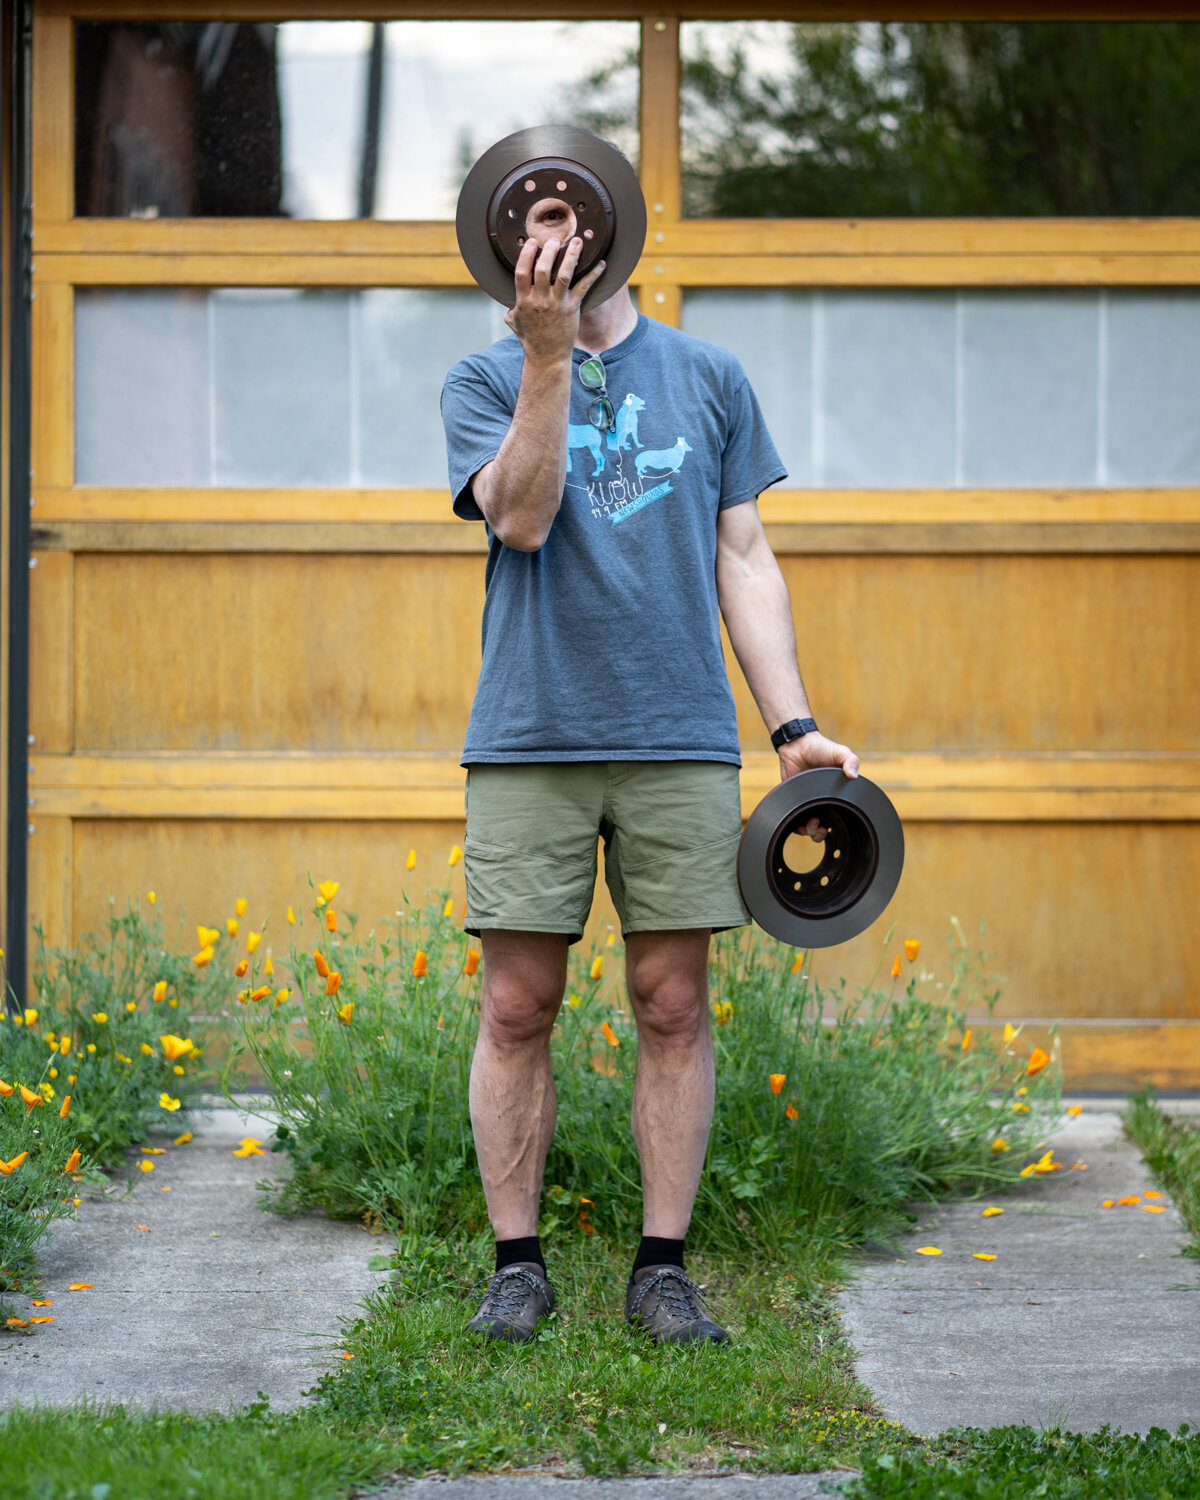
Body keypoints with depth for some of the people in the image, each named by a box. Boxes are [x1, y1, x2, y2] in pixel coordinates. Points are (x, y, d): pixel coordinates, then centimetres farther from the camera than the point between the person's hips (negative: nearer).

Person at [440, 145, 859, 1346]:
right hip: (528, 740, -1)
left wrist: (793, 727, 4)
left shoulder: (707, 379, 12)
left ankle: (663, 1269, 9)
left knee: (673, 1007, 2)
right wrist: (548, 352, -20)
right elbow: (523, 517, -11)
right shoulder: (487, 380, 6)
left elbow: (743, 558, 12)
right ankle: (517, 1263, 10)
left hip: (680, 742, 1)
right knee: (517, 1008, 0)